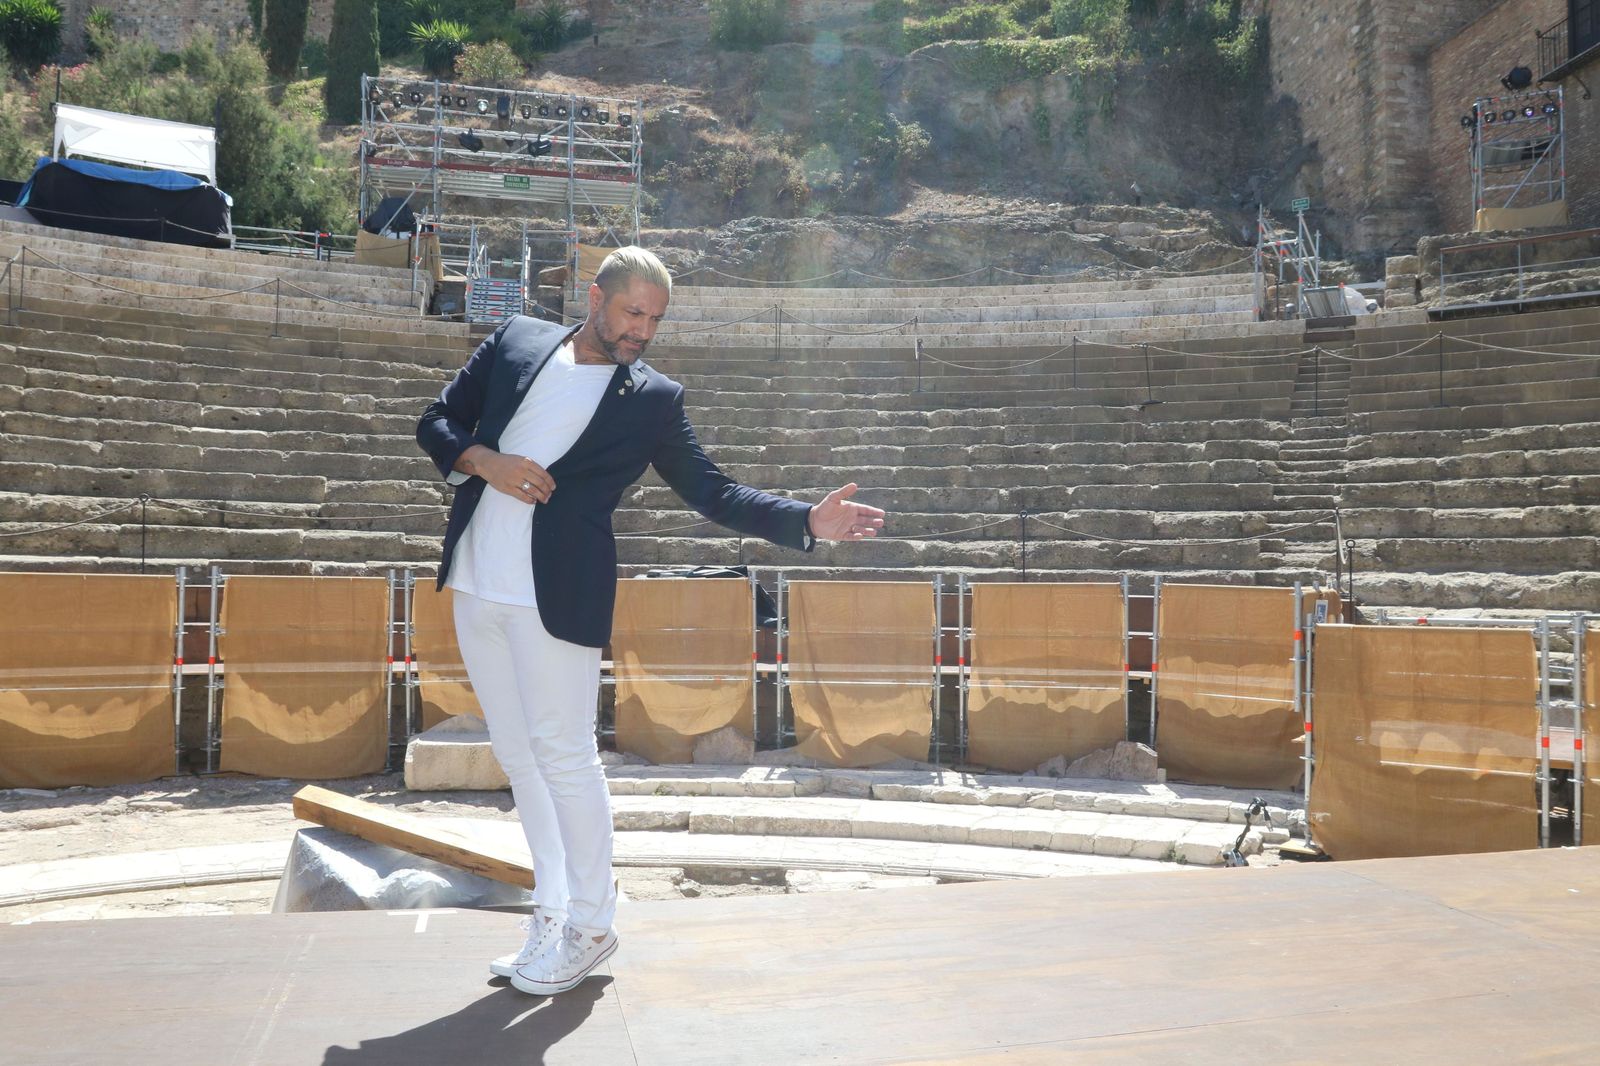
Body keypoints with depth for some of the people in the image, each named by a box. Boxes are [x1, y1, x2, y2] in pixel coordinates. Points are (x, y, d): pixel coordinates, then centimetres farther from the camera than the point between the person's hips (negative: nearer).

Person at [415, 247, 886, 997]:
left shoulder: (653, 399, 0)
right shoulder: (514, 343, 9)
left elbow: (714, 493, -1)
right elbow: (436, 422, 11)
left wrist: (810, 521, -14)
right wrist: (484, 460, -10)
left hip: (556, 592, -4)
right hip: (474, 586, 4)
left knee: (563, 754, -2)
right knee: (516, 753, 12)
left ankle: (589, 927, 15)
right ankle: (552, 909, 27)